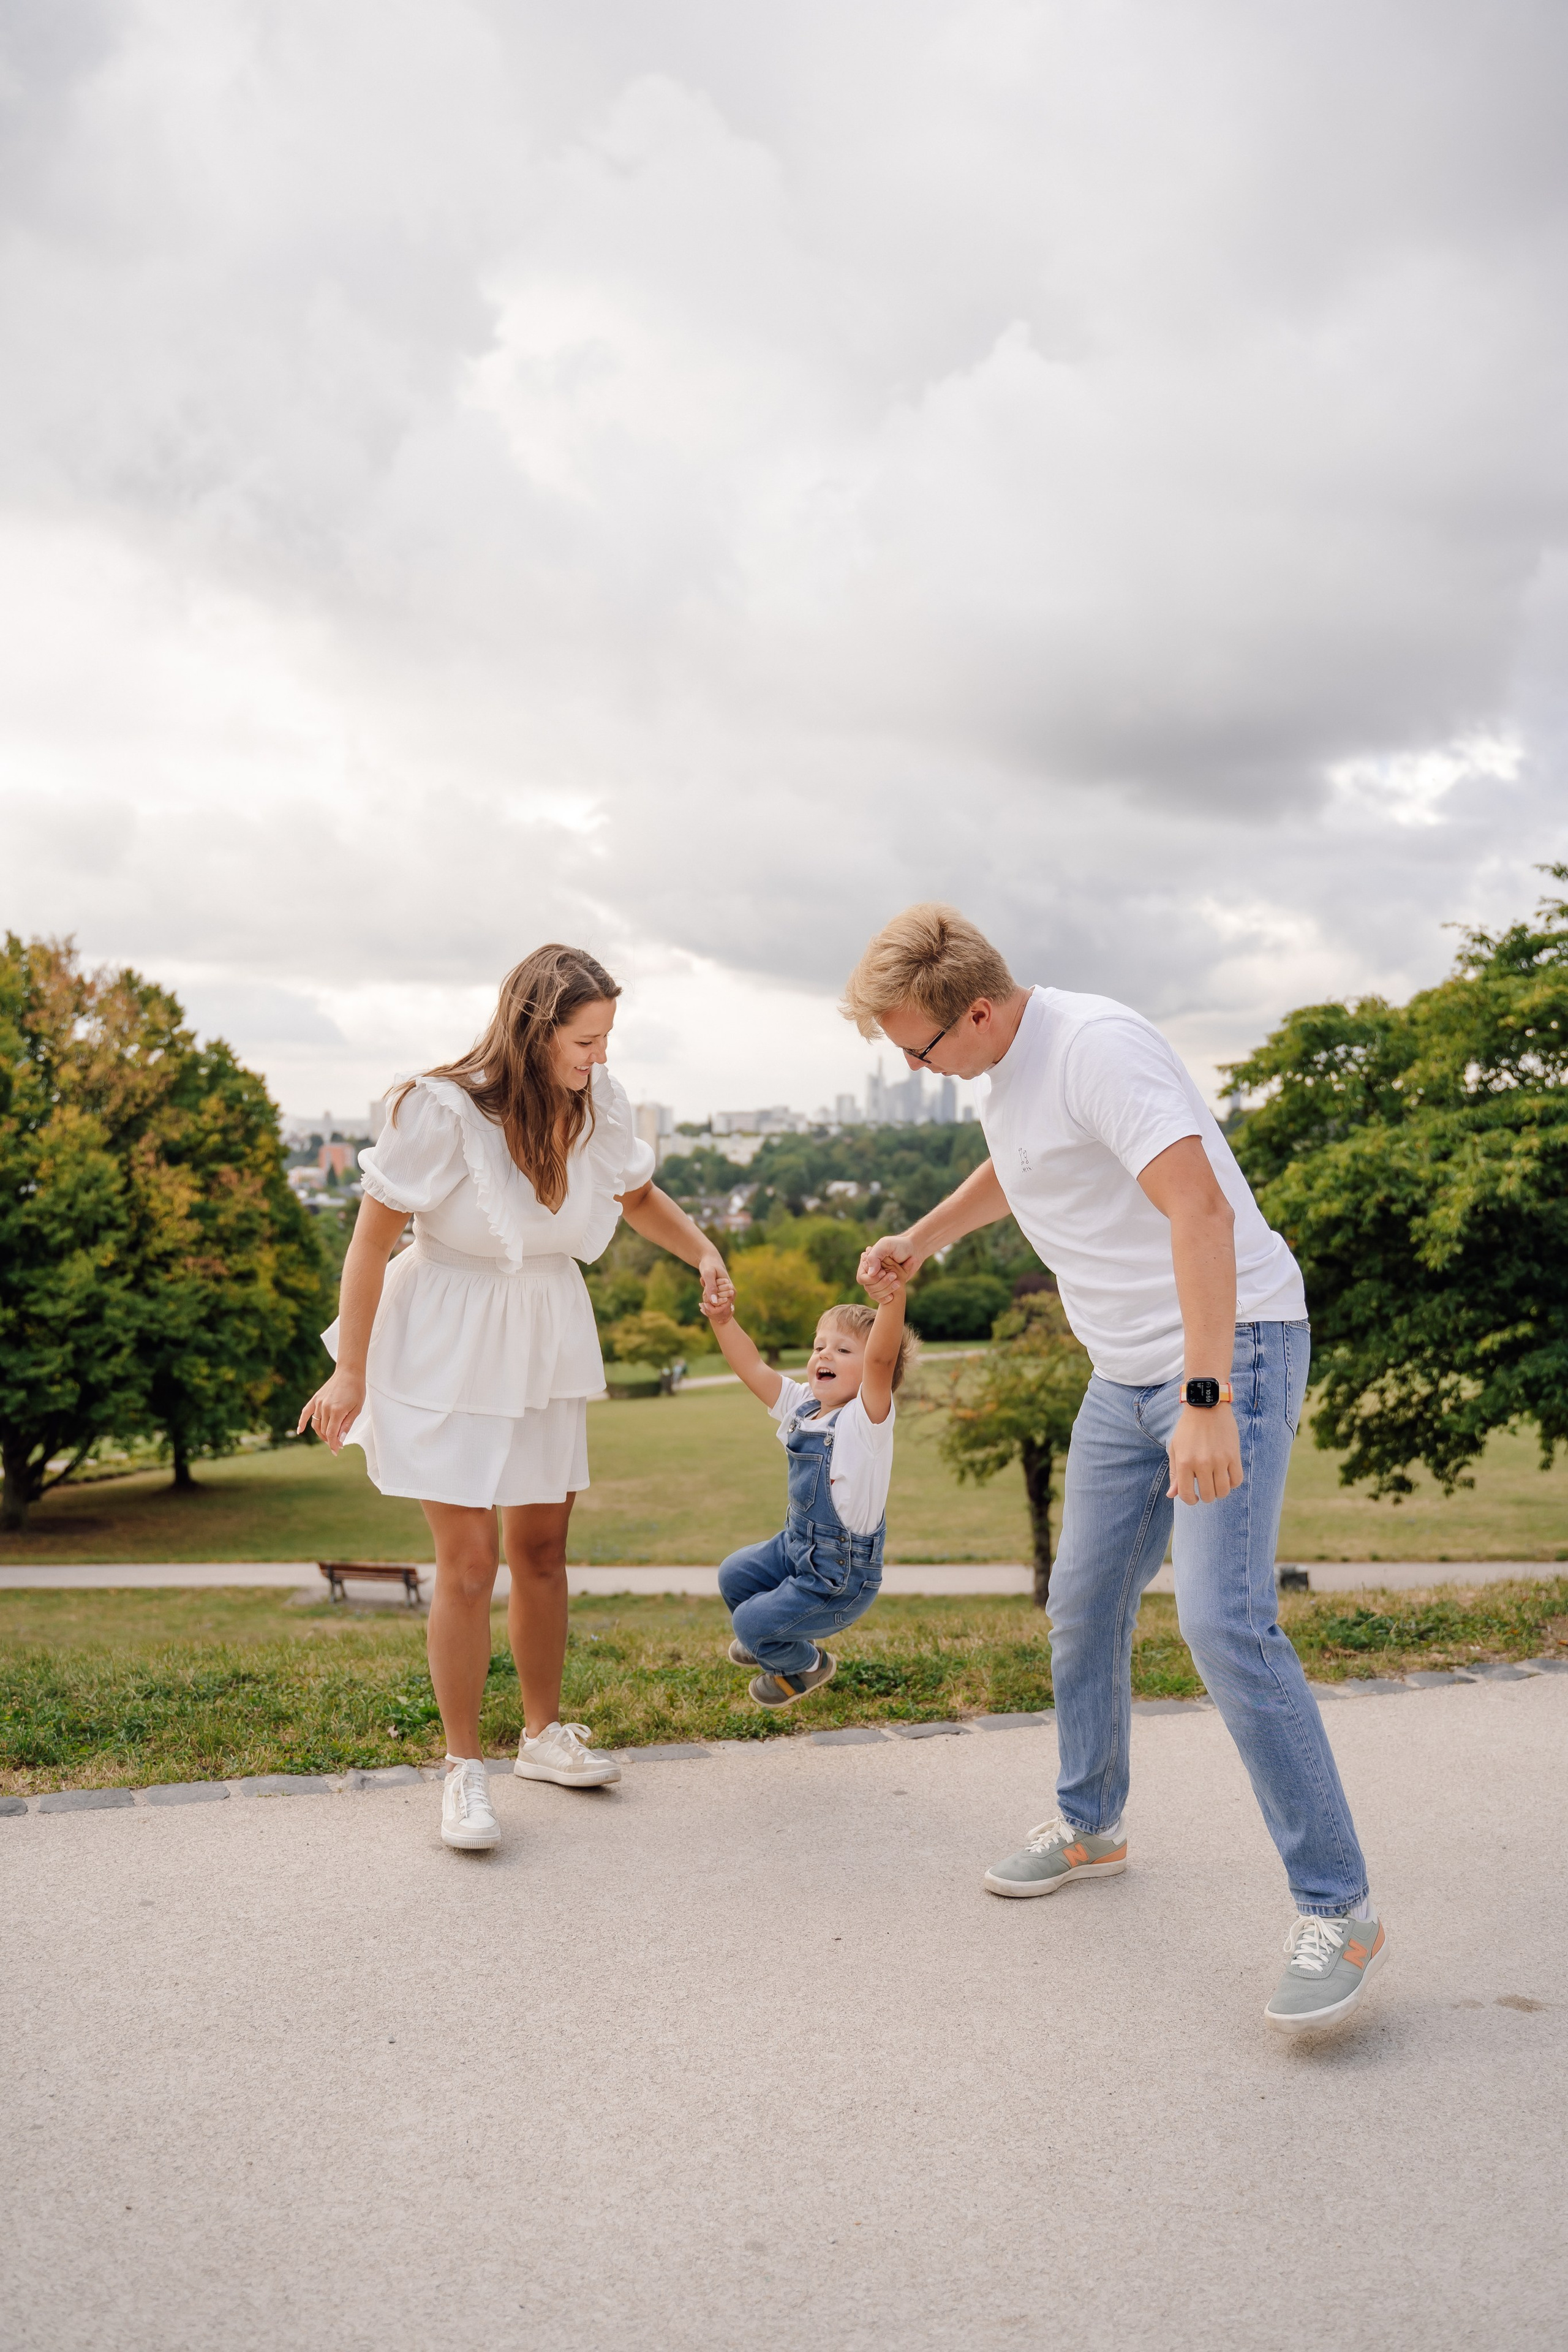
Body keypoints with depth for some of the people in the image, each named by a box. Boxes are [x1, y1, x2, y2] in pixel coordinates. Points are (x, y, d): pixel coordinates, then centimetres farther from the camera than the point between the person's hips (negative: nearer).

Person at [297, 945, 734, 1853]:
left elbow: (640, 1195, 14)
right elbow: (373, 1240, -12)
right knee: (469, 1560, -7)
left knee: (543, 1546, 13)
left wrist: (704, 1253, -4)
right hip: (446, 1348, -5)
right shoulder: (443, 1110, -21)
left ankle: (545, 1733, 31)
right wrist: (350, 1373, -9)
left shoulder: (600, 1101, -6)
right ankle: (464, 1769, 9)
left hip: (546, 1342, 5)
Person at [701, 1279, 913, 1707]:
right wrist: (723, 1321, -18)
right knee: (734, 1575, 22)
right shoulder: (802, 1406, -2)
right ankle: (771, 1641, 49)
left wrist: (891, 1301, -60)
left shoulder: (866, 1418, -24)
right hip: (797, 1545, 8)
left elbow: (881, 1359, -43)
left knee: (751, 1622, -4)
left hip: (842, 1575, -8)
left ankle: (806, 1665, 26)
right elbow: (753, 1369, -2)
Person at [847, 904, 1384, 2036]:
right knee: (1084, 1608, 13)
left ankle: (1339, 1910, -7)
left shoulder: (1098, 1044, -22)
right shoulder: (1004, 1070, 9)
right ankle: (1089, 1826, 34)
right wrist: (918, 1240, 31)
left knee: (1224, 1620, -18)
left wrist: (1206, 1400, -37)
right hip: (1126, 1375, 9)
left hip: (1231, 1348, -9)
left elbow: (1198, 1205, -32)